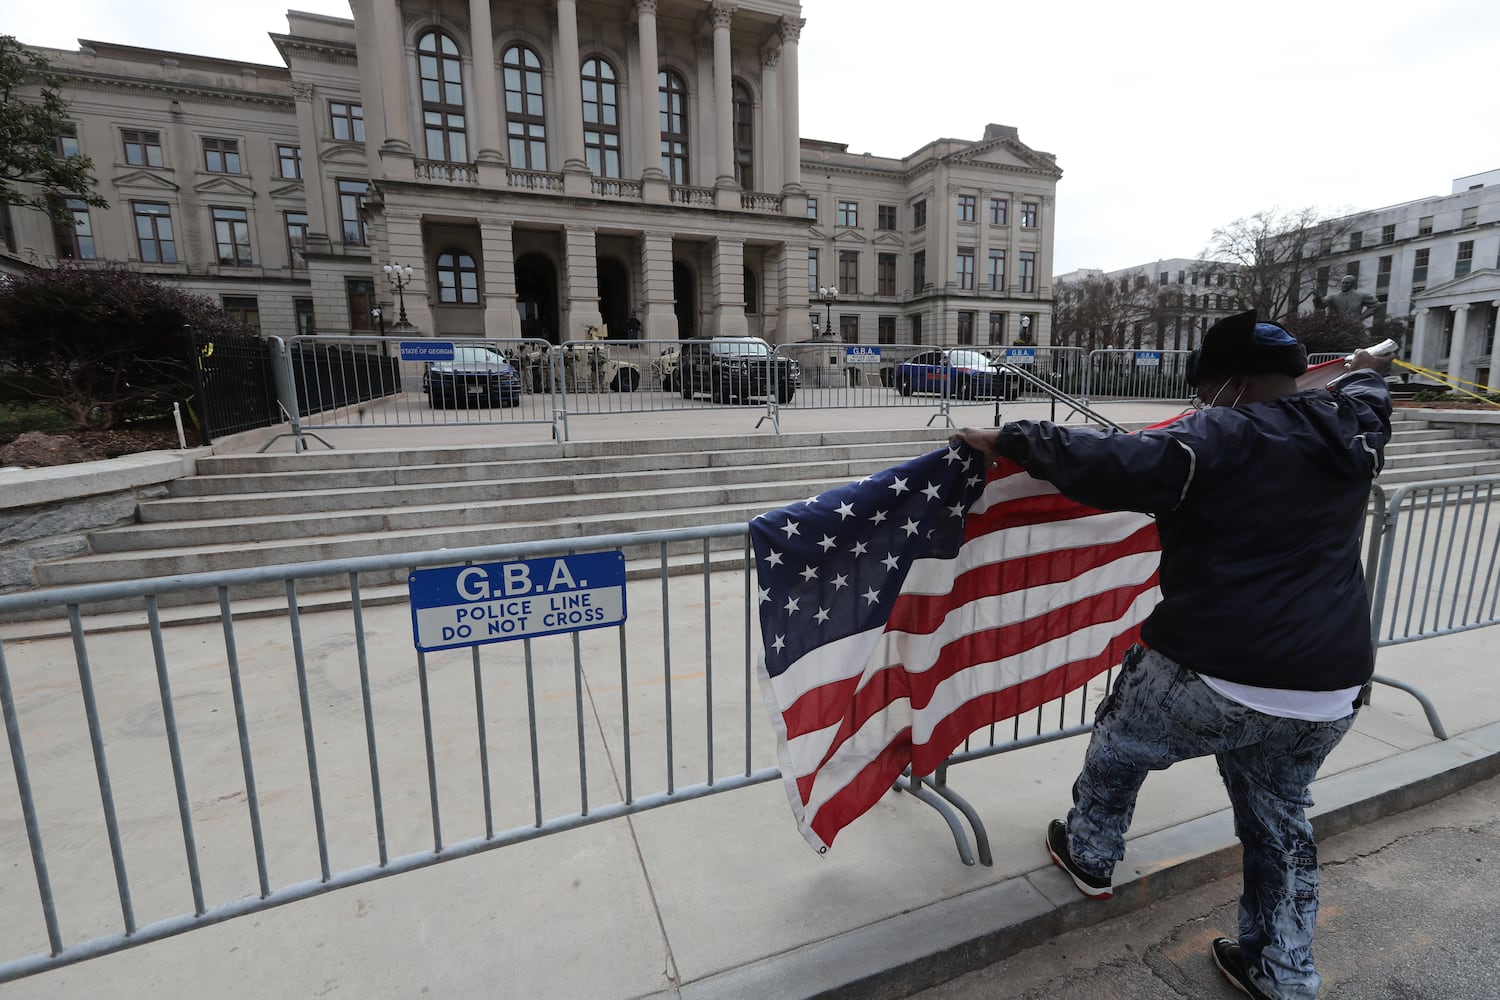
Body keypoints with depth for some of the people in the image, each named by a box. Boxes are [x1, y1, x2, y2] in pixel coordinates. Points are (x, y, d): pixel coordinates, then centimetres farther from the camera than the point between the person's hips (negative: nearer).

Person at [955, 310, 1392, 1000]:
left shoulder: (1223, 436, -14)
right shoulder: (1349, 434, 9)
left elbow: (1114, 467, -27)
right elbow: (1365, 407, 33)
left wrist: (1010, 440, -18)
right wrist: (1365, 373, 56)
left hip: (1209, 678, -7)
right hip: (1325, 698, 7)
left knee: (1118, 746, 22)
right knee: (1280, 824, 27)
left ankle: (1090, 857, 41)